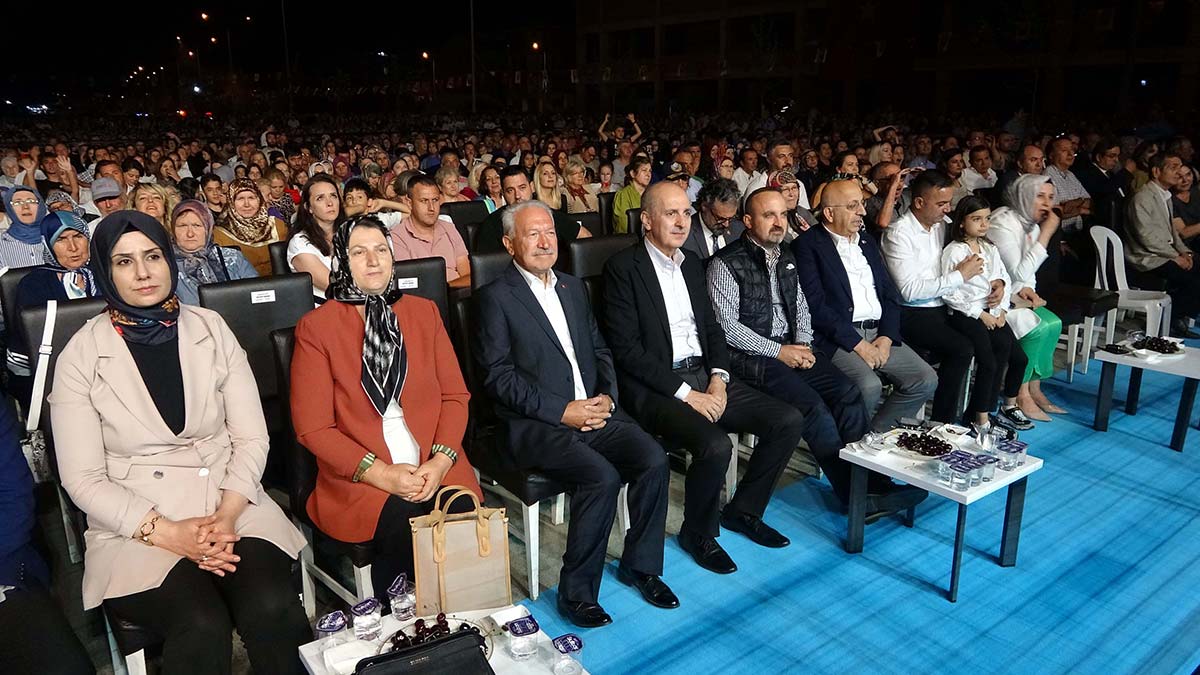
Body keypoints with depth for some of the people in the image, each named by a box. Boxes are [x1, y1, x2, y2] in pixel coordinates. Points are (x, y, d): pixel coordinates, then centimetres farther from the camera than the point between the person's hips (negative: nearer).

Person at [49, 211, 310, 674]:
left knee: (271, 607, -27)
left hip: (230, 509, 2)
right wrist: (166, 532, -15)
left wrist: (228, 514, -12)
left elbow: (252, 437, 4)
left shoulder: (211, 329, 6)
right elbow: (82, 478, -2)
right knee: (203, 625, -29)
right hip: (136, 526, -1)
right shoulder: (81, 356, 0)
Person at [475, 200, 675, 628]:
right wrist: (562, 411, -16)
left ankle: (640, 564, 5)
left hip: (593, 411, 6)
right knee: (602, 477, -28)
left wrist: (607, 396, -1)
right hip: (536, 424, -6)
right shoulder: (497, 297, -2)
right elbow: (499, 376, -9)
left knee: (653, 459, -17)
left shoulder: (573, 288, 18)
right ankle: (576, 591, -9)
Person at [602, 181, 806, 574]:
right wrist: (685, 393, -17)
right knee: (715, 446, -30)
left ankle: (743, 511, 15)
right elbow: (627, 348, -15)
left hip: (704, 377, 7)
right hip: (656, 388, -7)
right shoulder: (623, 267, -8)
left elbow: (712, 327, 16)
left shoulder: (691, 262, 15)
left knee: (789, 421, -5)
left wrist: (718, 377, -3)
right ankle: (698, 534, 0)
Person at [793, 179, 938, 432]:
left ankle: (875, 432, 8)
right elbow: (815, 305, -14)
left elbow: (890, 294, 16)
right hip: (839, 338, -7)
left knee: (926, 380, -7)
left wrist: (886, 337, -1)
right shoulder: (807, 245, -4)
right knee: (869, 386, -29)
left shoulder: (867, 241, 19)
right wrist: (858, 344, -15)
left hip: (880, 333, 7)